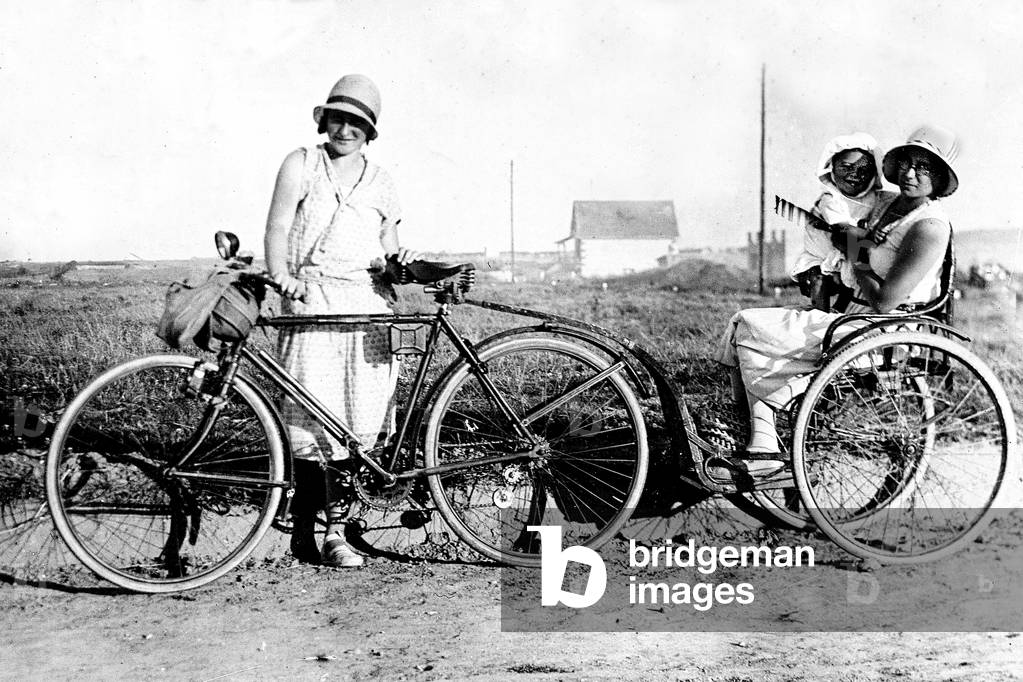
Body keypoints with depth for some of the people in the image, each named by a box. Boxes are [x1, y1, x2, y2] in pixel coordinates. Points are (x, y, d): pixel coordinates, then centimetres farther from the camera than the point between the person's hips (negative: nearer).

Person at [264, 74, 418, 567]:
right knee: (315, 418, -10)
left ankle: (307, 529, 6)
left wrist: (400, 260, -4)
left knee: (360, 418, -4)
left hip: (366, 303, 3)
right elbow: (278, 227, -1)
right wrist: (281, 276, -18)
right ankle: (329, 529, 0)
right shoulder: (302, 165, 9)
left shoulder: (380, 184, 18)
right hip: (311, 297, -3)